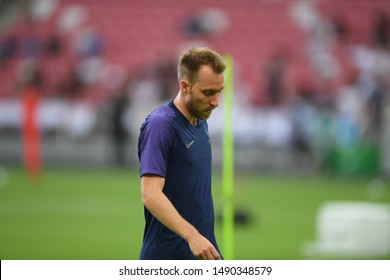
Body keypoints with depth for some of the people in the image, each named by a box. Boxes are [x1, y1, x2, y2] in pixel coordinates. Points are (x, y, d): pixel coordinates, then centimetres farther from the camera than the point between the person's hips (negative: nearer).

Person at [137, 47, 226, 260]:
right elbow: (151, 195, -27)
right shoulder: (160, 125, -17)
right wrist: (191, 235, -38)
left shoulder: (200, 122, 12)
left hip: (202, 254, 9)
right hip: (168, 262, -9)